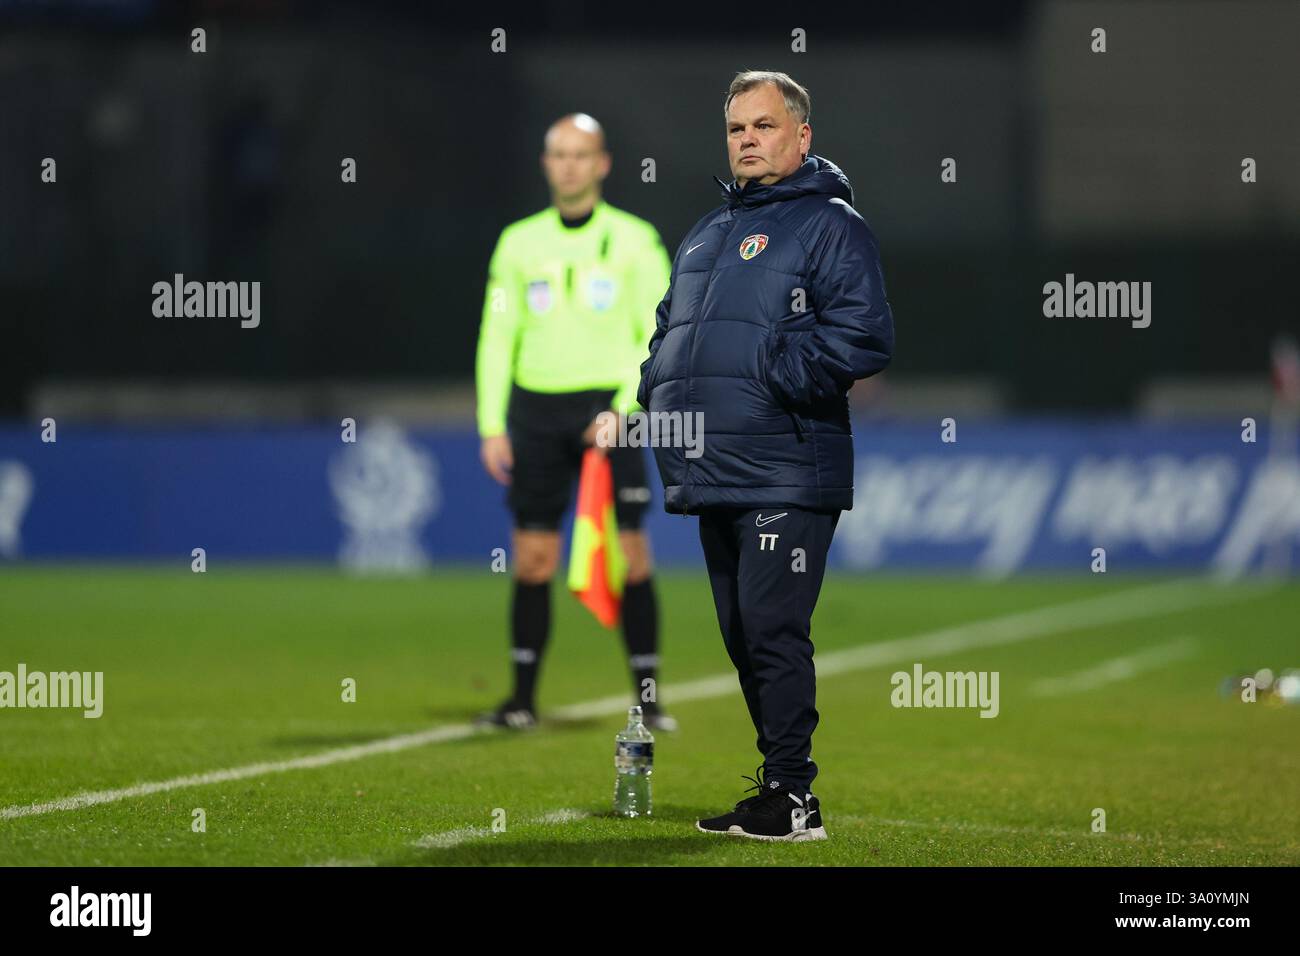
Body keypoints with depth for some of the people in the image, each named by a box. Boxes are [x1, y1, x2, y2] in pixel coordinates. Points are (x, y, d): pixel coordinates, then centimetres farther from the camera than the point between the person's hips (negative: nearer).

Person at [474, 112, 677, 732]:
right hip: (535, 408, 2)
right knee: (532, 558, 0)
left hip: (609, 412, -2)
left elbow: (658, 337, 1)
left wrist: (625, 408, -11)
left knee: (629, 555, -7)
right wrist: (492, 426, 2)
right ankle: (523, 698, 6)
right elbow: (496, 338, 10)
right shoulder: (518, 242, 9)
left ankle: (647, 699, -2)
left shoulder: (635, 240, 2)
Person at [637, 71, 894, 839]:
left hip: (784, 479, -8)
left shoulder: (829, 224, -4)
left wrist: (770, 381, -17)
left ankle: (791, 796, -6)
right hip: (712, 478, 8)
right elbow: (669, 329, 33)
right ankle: (781, 786, 18)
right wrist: (658, 392, 14)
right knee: (743, 638, 11)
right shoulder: (707, 235, 22)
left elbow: (864, 337, -15)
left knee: (773, 633, -10)